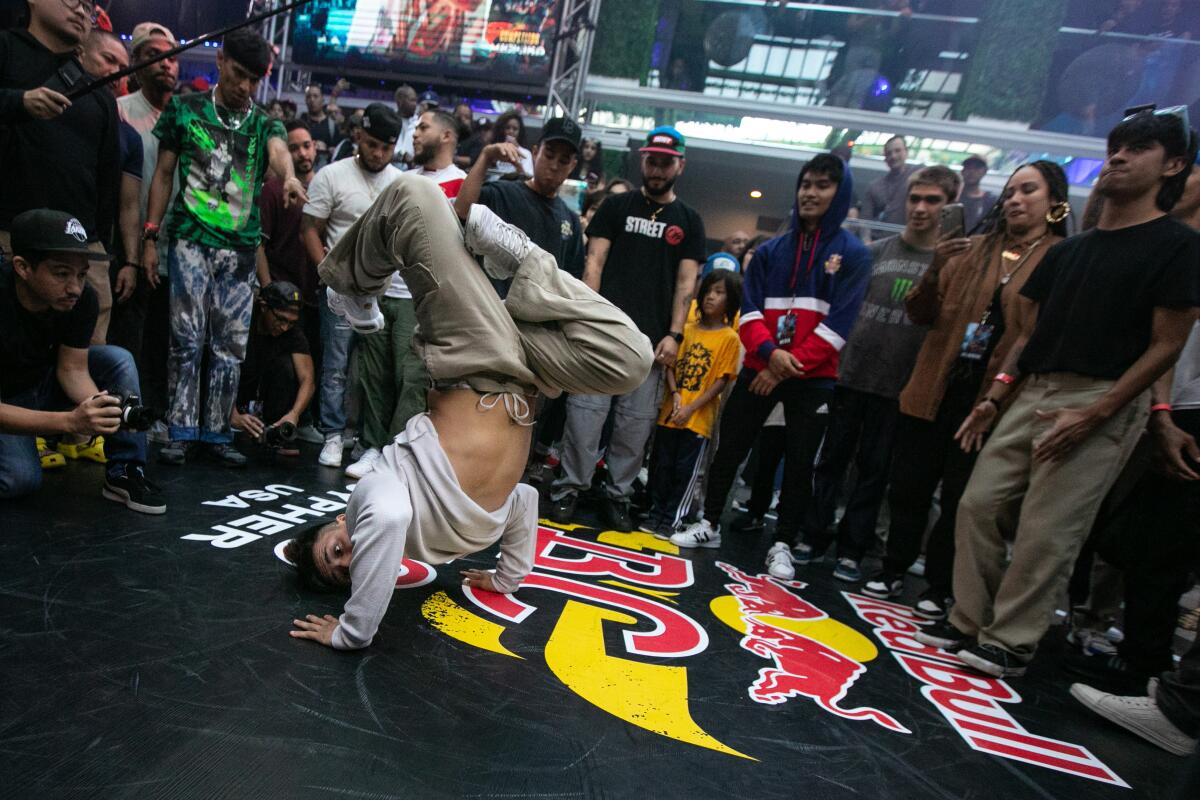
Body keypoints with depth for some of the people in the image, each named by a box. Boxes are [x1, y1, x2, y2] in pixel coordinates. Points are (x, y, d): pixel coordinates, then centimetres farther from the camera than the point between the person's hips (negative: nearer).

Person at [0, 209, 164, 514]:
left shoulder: (83, 299, -19)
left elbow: (72, 369, -14)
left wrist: (106, 406, -34)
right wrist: (70, 421, -47)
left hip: (45, 383, 4)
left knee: (119, 360, -19)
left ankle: (124, 473, -15)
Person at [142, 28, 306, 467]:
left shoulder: (265, 124, 9)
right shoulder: (184, 110, 8)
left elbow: (278, 151, -15)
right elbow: (164, 174, 8)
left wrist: (289, 176, -40)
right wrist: (150, 237, 0)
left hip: (241, 247, 2)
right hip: (191, 239, -1)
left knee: (230, 344, 3)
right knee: (187, 339, -3)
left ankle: (216, 431, 12)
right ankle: (181, 431, 5)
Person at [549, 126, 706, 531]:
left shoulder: (689, 221, 13)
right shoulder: (617, 206, 10)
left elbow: (686, 282, 7)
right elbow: (594, 263, 4)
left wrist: (674, 334, -3)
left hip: (651, 340, 2)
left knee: (637, 423, 4)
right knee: (586, 411, -3)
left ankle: (617, 496, 16)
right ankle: (569, 489, 10)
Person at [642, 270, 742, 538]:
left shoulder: (730, 338, -5)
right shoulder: (688, 328, 7)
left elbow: (721, 381, -8)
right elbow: (671, 364, 7)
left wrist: (691, 408, -14)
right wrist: (675, 393, -11)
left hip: (699, 417, -3)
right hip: (669, 412, 4)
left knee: (685, 470, 4)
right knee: (660, 464, 11)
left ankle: (671, 519, 16)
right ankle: (655, 512, 25)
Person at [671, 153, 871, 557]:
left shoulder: (853, 253, 0)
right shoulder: (770, 250, 10)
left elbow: (839, 322, -8)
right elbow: (750, 308, 3)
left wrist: (790, 365, -13)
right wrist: (769, 351, -16)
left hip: (813, 378, -2)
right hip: (758, 370, 3)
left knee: (800, 462, 3)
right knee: (729, 449, 6)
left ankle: (782, 544, 16)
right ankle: (709, 525, 21)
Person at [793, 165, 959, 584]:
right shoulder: (874, 251, 7)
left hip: (899, 387, -1)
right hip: (850, 375, 1)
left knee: (874, 470, 7)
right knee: (832, 459, 8)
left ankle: (851, 550, 17)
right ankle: (813, 536, 19)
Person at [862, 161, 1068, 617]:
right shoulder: (972, 250, 10)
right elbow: (921, 315, 8)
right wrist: (935, 272, -10)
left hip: (991, 400, -3)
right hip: (935, 390, 3)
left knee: (959, 498, 5)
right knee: (909, 486, 8)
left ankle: (940, 589, 21)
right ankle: (893, 572, 24)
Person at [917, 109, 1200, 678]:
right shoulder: (1068, 251, 19)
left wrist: (1094, 415, -17)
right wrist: (994, 398, 8)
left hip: (1102, 403, -6)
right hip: (1034, 393, 6)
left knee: (1047, 532, -7)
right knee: (979, 504, 2)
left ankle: (1010, 643, 7)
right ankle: (969, 623, 14)